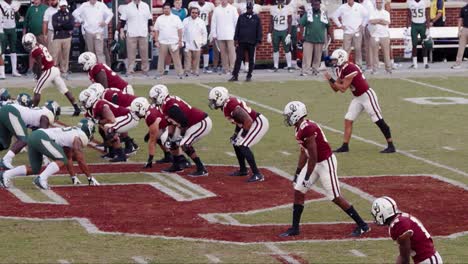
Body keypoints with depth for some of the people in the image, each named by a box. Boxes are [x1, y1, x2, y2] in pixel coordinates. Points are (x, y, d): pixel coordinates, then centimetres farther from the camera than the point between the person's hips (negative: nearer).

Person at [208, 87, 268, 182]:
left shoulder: (231, 106, -25)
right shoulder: (226, 105, 5)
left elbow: (248, 121, -27)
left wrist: (242, 135, -18)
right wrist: (236, 134, 11)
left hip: (259, 123, -11)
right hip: (254, 122, 11)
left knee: (243, 146, -17)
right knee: (236, 142, 18)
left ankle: (257, 175, -16)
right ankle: (243, 170, 31)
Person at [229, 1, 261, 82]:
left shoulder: (256, 18, 5)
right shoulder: (241, 17, 8)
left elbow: (259, 30, 4)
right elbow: (237, 29, 7)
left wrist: (258, 41, -3)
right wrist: (236, 39, 0)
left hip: (252, 42, 0)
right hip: (241, 42, 0)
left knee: (251, 60, 5)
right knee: (238, 59, -3)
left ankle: (249, 76, 11)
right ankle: (235, 76, -3)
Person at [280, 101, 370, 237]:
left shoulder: (308, 129, -27)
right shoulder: (299, 129, 4)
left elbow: (313, 157, -24)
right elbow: (304, 153, 14)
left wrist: (307, 177, -18)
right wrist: (298, 173, 16)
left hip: (325, 163, -10)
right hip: (314, 163, 10)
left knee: (335, 197, -5)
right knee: (298, 191, 7)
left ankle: (362, 226, 5)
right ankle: (295, 228, 16)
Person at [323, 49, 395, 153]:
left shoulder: (350, 69, -24)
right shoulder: (340, 70, 6)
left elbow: (343, 88, -22)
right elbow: (336, 89, 11)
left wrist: (331, 79, -17)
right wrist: (329, 80, -5)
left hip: (367, 95, -10)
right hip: (357, 98, 10)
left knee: (379, 121, -5)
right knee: (348, 120, 6)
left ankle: (391, 146, -1)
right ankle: (345, 146, 11)